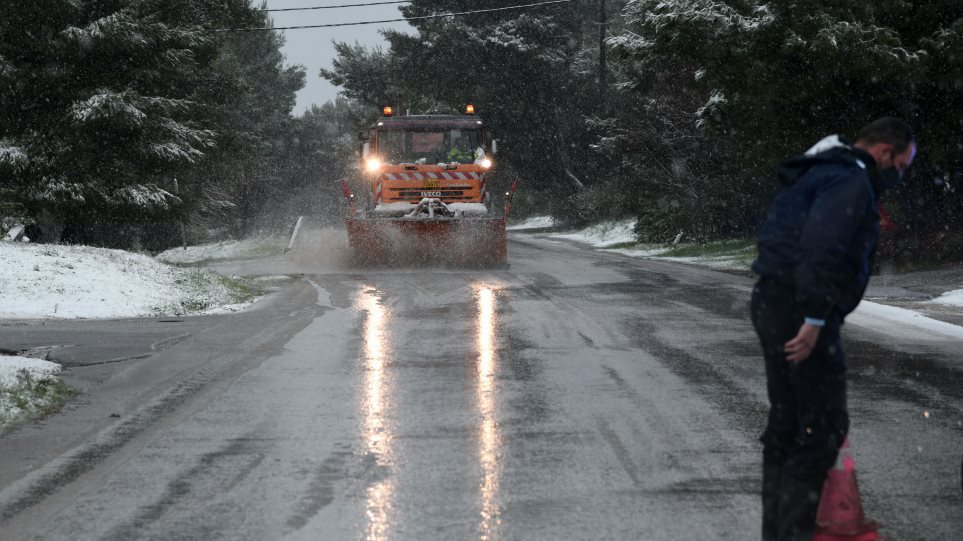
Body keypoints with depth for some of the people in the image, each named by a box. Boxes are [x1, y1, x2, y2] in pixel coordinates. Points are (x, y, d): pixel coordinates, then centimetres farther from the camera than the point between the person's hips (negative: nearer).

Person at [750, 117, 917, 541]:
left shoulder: (819, 173, 21)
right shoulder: (851, 180, -12)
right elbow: (822, 248, -25)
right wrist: (814, 319, -26)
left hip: (772, 301, 10)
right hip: (800, 310, -10)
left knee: (786, 422, 14)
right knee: (825, 426, -6)